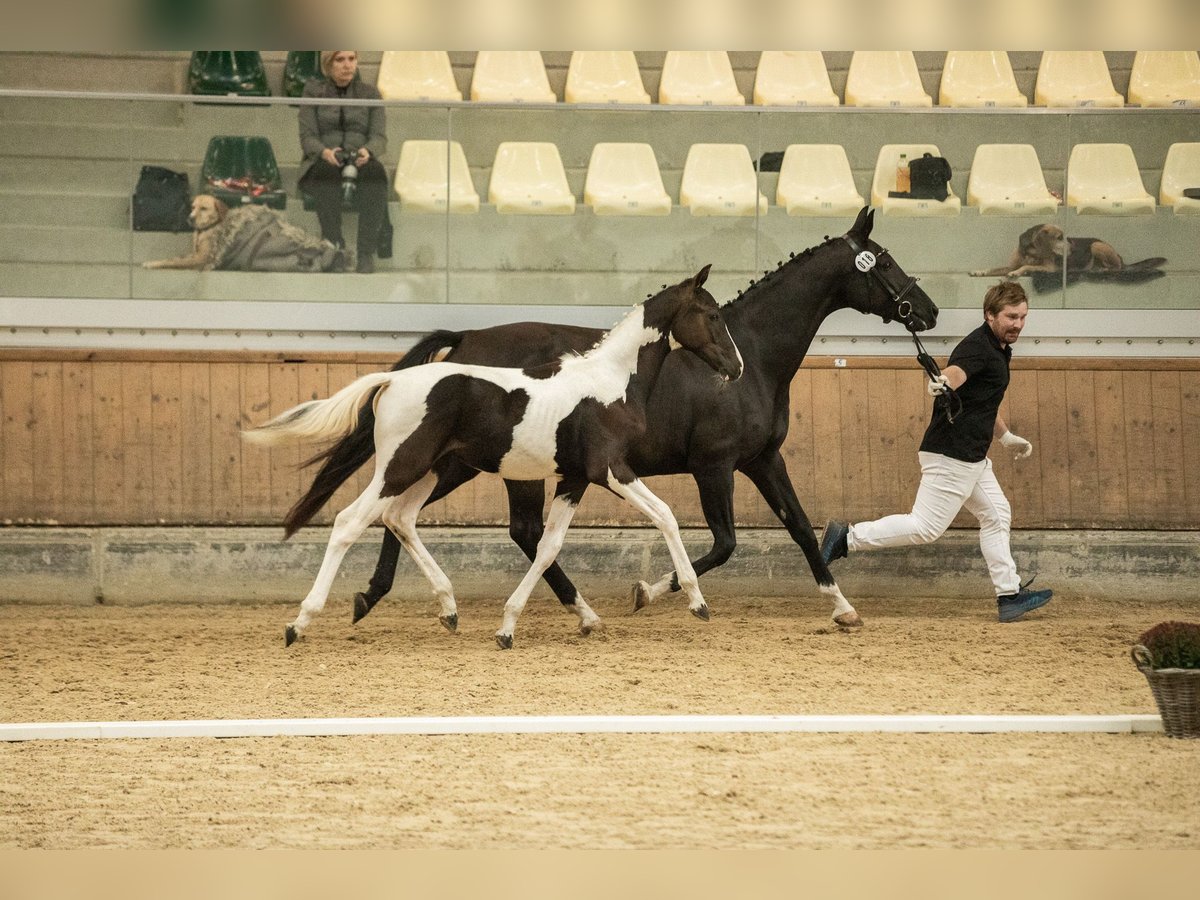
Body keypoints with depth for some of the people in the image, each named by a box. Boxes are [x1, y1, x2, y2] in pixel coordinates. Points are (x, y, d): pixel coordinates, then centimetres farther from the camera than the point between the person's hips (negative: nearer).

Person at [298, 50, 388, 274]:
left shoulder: (369, 93, 14)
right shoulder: (314, 91, 10)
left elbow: (380, 137, 5)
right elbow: (307, 137, 2)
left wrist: (367, 151, -21)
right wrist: (325, 152, -22)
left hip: (361, 163, 1)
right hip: (321, 164, -1)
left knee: (375, 171, -35)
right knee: (328, 172, -38)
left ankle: (367, 252, -42)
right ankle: (334, 245, -45)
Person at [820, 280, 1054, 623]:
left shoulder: (999, 349, 16)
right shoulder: (977, 346, -16)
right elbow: (956, 371, -40)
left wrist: (1006, 437, 45)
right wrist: (943, 385, -63)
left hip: (973, 459, 11)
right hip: (951, 456, -11)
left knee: (996, 515, 17)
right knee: (925, 527, -12)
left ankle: (1009, 595, 23)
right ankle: (847, 538, -5)